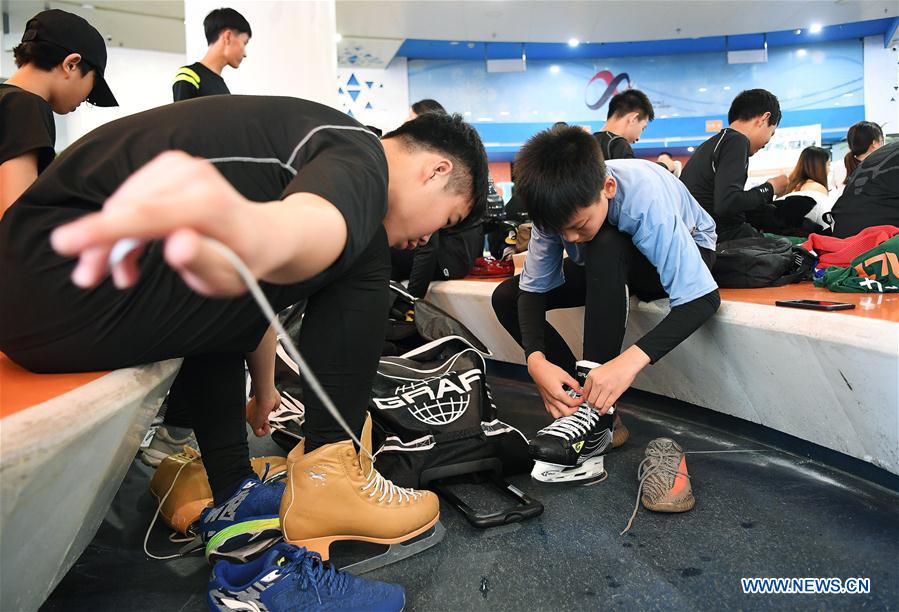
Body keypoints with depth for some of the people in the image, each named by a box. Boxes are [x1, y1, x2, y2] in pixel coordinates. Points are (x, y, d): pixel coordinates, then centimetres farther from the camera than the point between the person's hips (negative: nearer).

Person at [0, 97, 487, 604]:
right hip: (73, 287, -10)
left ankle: (232, 503, 20)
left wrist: (264, 389, 42)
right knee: (357, 246, -11)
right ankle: (329, 476, 0)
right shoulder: (361, 151, -6)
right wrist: (260, 229, -57)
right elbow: (324, 218, -34)